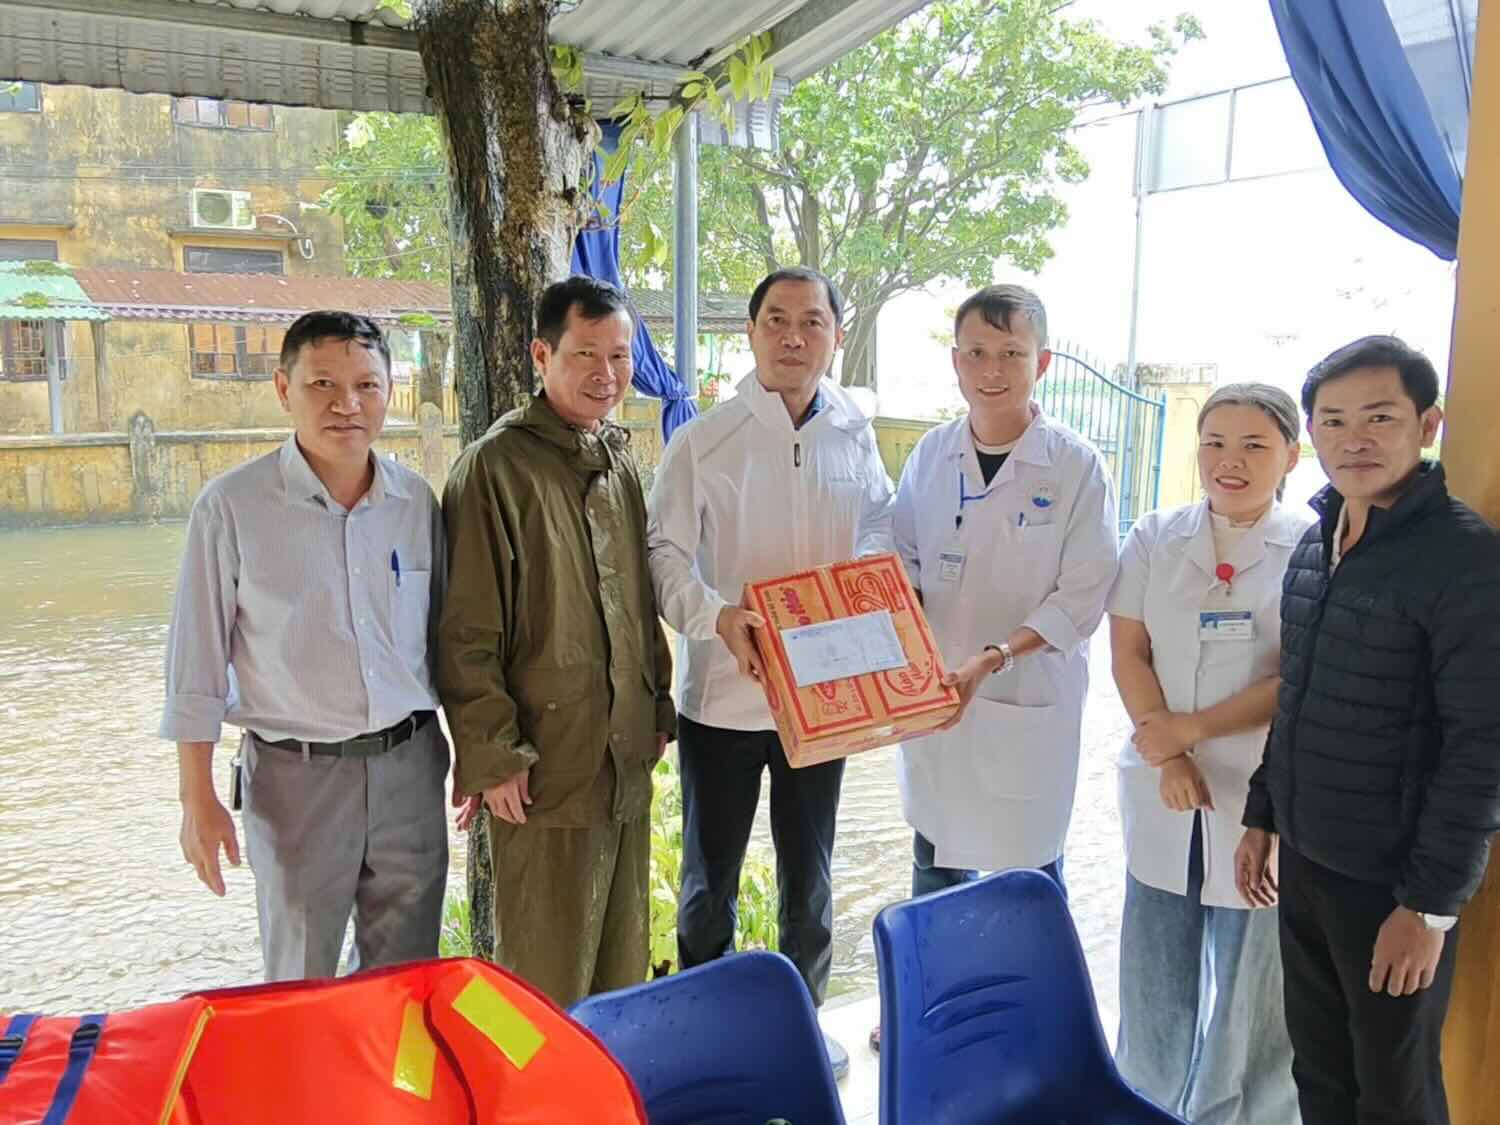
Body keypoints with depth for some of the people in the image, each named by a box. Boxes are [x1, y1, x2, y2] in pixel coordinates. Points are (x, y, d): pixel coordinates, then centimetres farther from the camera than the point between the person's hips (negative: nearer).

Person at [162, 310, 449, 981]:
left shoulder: (416, 501, 2)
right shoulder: (232, 506, -9)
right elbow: (196, 664, -4)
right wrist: (198, 799, -4)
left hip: (409, 766, 3)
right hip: (297, 775, -3)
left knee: (407, 980, 15)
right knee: (301, 986, 12)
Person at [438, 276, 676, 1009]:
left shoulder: (620, 463, 12)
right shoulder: (497, 466, -11)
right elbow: (467, 632, -13)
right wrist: (491, 755, -14)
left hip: (626, 759, 7)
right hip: (546, 768, -7)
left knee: (621, 963, 17)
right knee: (549, 977, 4)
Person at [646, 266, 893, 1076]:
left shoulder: (854, 434, 1)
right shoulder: (703, 441, -9)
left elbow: (878, 522, 14)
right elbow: (666, 553, -10)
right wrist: (717, 617, -28)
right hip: (722, 694, -3)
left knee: (809, 872, 19)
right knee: (710, 879, 12)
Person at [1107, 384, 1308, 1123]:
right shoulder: (1153, 540, 4)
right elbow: (1127, 652, 1)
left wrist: (1189, 727, -17)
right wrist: (1165, 755, -11)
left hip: (1263, 801, -2)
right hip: (1163, 793, 3)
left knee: (1250, 975, 8)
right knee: (1155, 970, 14)